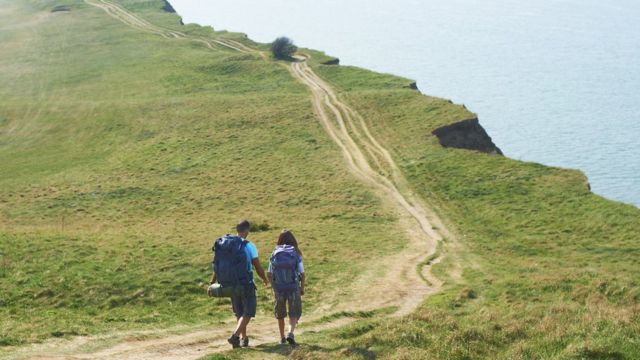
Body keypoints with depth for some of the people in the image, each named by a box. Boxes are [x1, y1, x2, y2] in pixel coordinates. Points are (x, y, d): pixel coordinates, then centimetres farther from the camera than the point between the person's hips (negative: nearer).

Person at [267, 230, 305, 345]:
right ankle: (291, 333, -17)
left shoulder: (274, 254, 0)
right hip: (293, 287, -2)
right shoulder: (296, 254, -5)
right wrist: (302, 288, 8)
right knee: (294, 313, 6)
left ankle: (282, 338, 27)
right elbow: (302, 274, -5)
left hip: (278, 288, 2)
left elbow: (269, 274, 0)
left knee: (280, 314, 19)